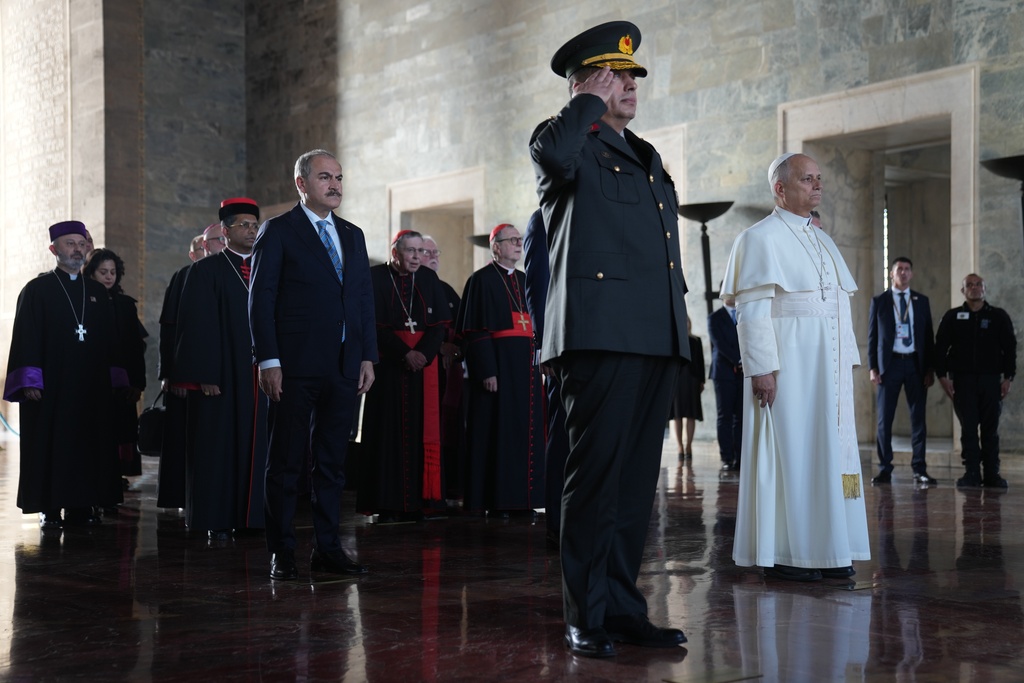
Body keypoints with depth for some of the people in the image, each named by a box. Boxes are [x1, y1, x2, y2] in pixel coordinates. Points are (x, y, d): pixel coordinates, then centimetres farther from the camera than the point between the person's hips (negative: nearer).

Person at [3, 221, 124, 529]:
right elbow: (26, 338, -4)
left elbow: (110, 340, 15)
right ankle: (49, 509, 4)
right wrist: (30, 382, -13)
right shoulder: (37, 290, 2)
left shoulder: (97, 292, 14)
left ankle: (80, 508, 8)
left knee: (88, 445, 2)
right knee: (49, 446, -2)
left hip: (91, 388, 4)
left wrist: (113, 381, 7)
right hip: (51, 386, -4)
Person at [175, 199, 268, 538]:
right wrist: (204, 376, -15)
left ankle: (250, 515, 13)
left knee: (255, 447, 6)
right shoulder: (205, 271, -2)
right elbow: (197, 327, -8)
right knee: (218, 447, 0)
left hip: (259, 377, 5)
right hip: (221, 378, -5)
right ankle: (216, 521, 7)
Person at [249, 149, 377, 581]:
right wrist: (268, 360, -13)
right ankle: (281, 553, 7)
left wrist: (368, 356, 7)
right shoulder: (278, 231, -1)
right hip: (295, 367, -5)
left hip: (344, 368, 5)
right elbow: (261, 299, -6)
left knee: (332, 462, 9)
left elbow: (365, 299, 16)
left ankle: (327, 548, 16)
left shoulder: (352, 236, 17)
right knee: (286, 462, 1)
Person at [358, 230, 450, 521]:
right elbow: (376, 325, -8)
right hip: (388, 364, -3)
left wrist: (424, 353, -13)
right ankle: (387, 504, -1)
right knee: (389, 431, -3)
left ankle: (417, 501, 3)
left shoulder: (429, 279, 9)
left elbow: (439, 324, 4)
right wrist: (405, 353, -16)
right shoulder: (376, 277, -2)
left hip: (425, 363, 4)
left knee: (421, 431, 1)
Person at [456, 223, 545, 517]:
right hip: (497, 365, -7)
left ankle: (523, 497, 13)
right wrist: (487, 371, -20)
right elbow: (475, 330, -12)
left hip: (526, 368, 7)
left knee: (526, 431, 7)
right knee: (496, 430, -4)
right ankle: (495, 500, 1)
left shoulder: (525, 281, 16)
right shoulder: (481, 280, -5)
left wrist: (538, 366, 12)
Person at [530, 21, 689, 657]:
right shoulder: (570, 145, 3)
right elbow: (554, 155, -25)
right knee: (596, 475, -5)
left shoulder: (648, 159, 26)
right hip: (602, 334, -7)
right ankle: (587, 616, 2)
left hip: (658, 340, 8)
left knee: (637, 480, 9)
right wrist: (592, 101, -8)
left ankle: (624, 608, 16)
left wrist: (681, 332, 20)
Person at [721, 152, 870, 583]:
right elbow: (752, 310, -12)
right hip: (787, 366, -8)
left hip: (829, 367, 8)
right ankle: (782, 553, 1)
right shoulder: (761, 238, -5)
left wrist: (848, 361, 10)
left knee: (830, 449, 7)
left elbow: (840, 305, 19)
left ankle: (824, 549, 13)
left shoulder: (823, 241, 19)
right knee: (787, 449, -5)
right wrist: (762, 368, -19)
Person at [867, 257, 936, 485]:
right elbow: (872, 336, 4)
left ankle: (919, 469, 8)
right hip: (889, 363, -1)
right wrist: (873, 368, -3)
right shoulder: (879, 301, 5)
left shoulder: (921, 301, 9)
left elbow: (928, 336, 9)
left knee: (918, 417, 2)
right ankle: (885, 469, 6)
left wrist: (930, 369, 1)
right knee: (884, 419, 0)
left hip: (915, 364, 1)